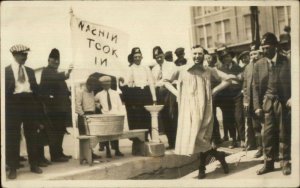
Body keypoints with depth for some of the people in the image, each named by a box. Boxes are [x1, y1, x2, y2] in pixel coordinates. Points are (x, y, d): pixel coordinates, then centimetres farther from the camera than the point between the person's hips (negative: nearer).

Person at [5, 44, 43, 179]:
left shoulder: (30, 71, 14)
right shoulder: (6, 70, 1)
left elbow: (35, 88, 14)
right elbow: (5, 89, -3)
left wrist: (37, 105, 6)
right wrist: (6, 106, -11)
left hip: (29, 103, 4)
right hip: (14, 103, -4)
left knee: (32, 135, 9)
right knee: (12, 136, 0)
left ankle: (34, 164, 20)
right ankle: (12, 168, 8)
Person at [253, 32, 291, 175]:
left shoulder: (286, 61, -2)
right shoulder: (259, 65, 4)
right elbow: (256, 87, 4)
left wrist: (292, 98, -14)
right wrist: (257, 106, -3)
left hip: (283, 102, -2)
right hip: (267, 102, 2)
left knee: (284, 133, 5)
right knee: (267, 133, 3)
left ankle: (285, 163, 15)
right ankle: (268, 163, 12)